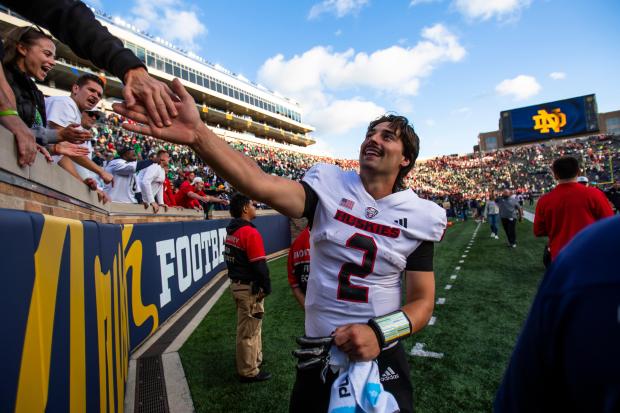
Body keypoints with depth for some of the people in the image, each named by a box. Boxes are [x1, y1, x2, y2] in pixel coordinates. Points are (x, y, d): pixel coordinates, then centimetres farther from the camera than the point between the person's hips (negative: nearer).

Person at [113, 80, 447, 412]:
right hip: (319, 352, 0)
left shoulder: (420, 216, -5)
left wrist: (380, 333, -23)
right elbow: (263, 185, -28)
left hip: (381, 357, 1)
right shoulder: (330, 185, -9)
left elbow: (423, 301, -4)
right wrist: (198, 135, -42)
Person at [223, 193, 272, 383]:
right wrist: (267, 287, -10)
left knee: (250, 326, 23)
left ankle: (255, 359, 40)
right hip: (250, 288, -9)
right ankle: (249, 372, 17)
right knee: (249, 330, 3)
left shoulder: (231, 231, 8)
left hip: (236, 284, 9)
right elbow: (259, 265, -21)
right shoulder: (251, 233, -20)